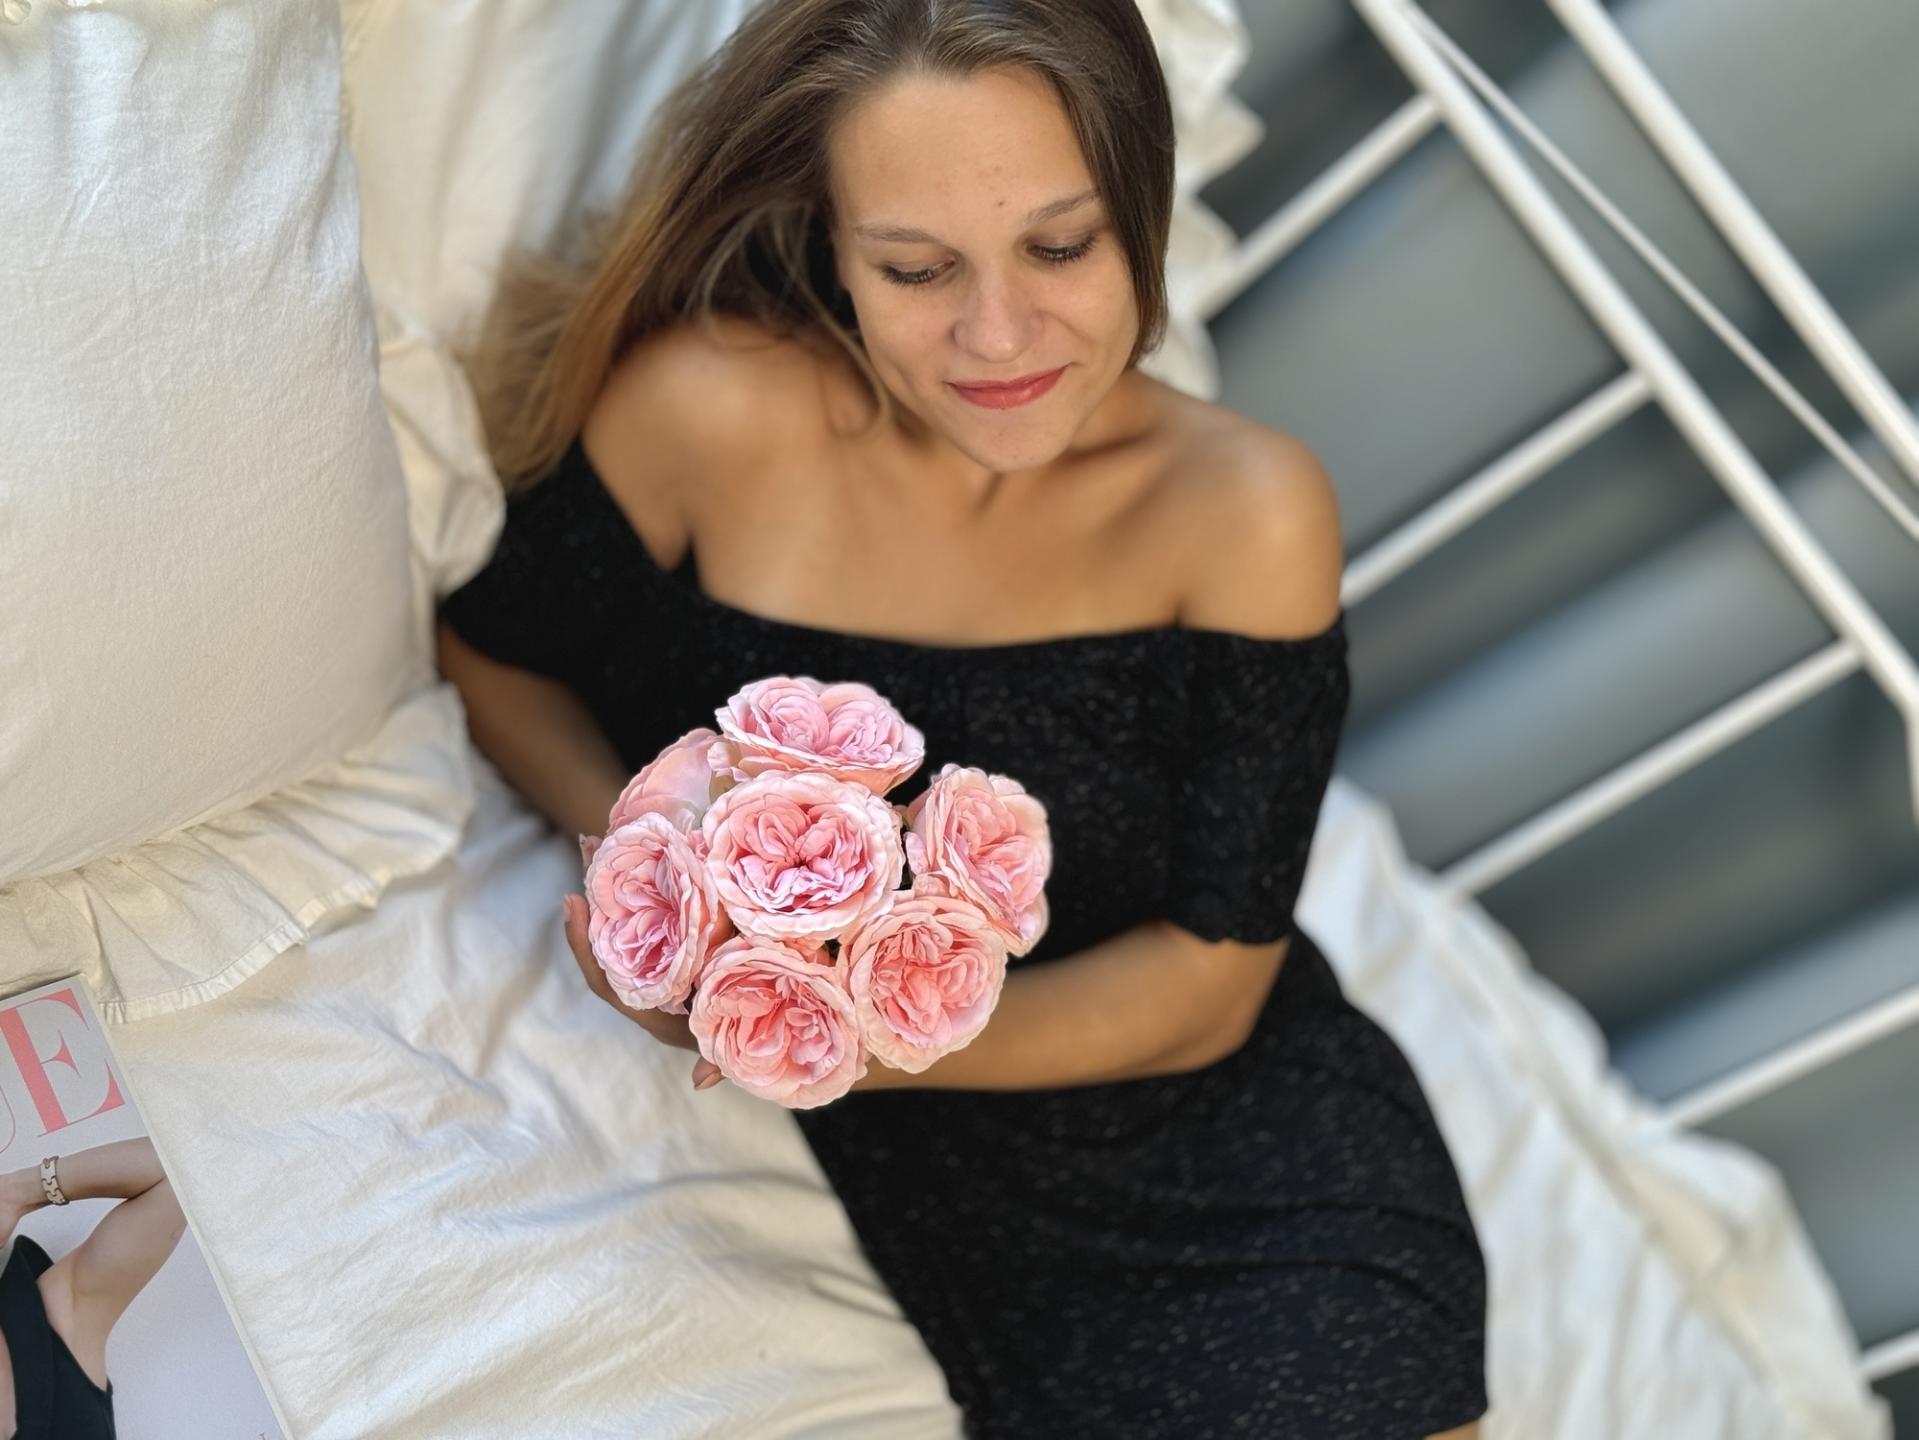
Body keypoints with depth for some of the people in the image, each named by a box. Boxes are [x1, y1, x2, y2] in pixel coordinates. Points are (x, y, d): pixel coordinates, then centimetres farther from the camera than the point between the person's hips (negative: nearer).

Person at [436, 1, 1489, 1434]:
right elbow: (495, 656, 2)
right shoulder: (714, 414, -17)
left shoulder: (1247, 510, -13)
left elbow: (1208, 981, -9)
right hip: (926, 1167, 0)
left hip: (1248, 1140, 1)